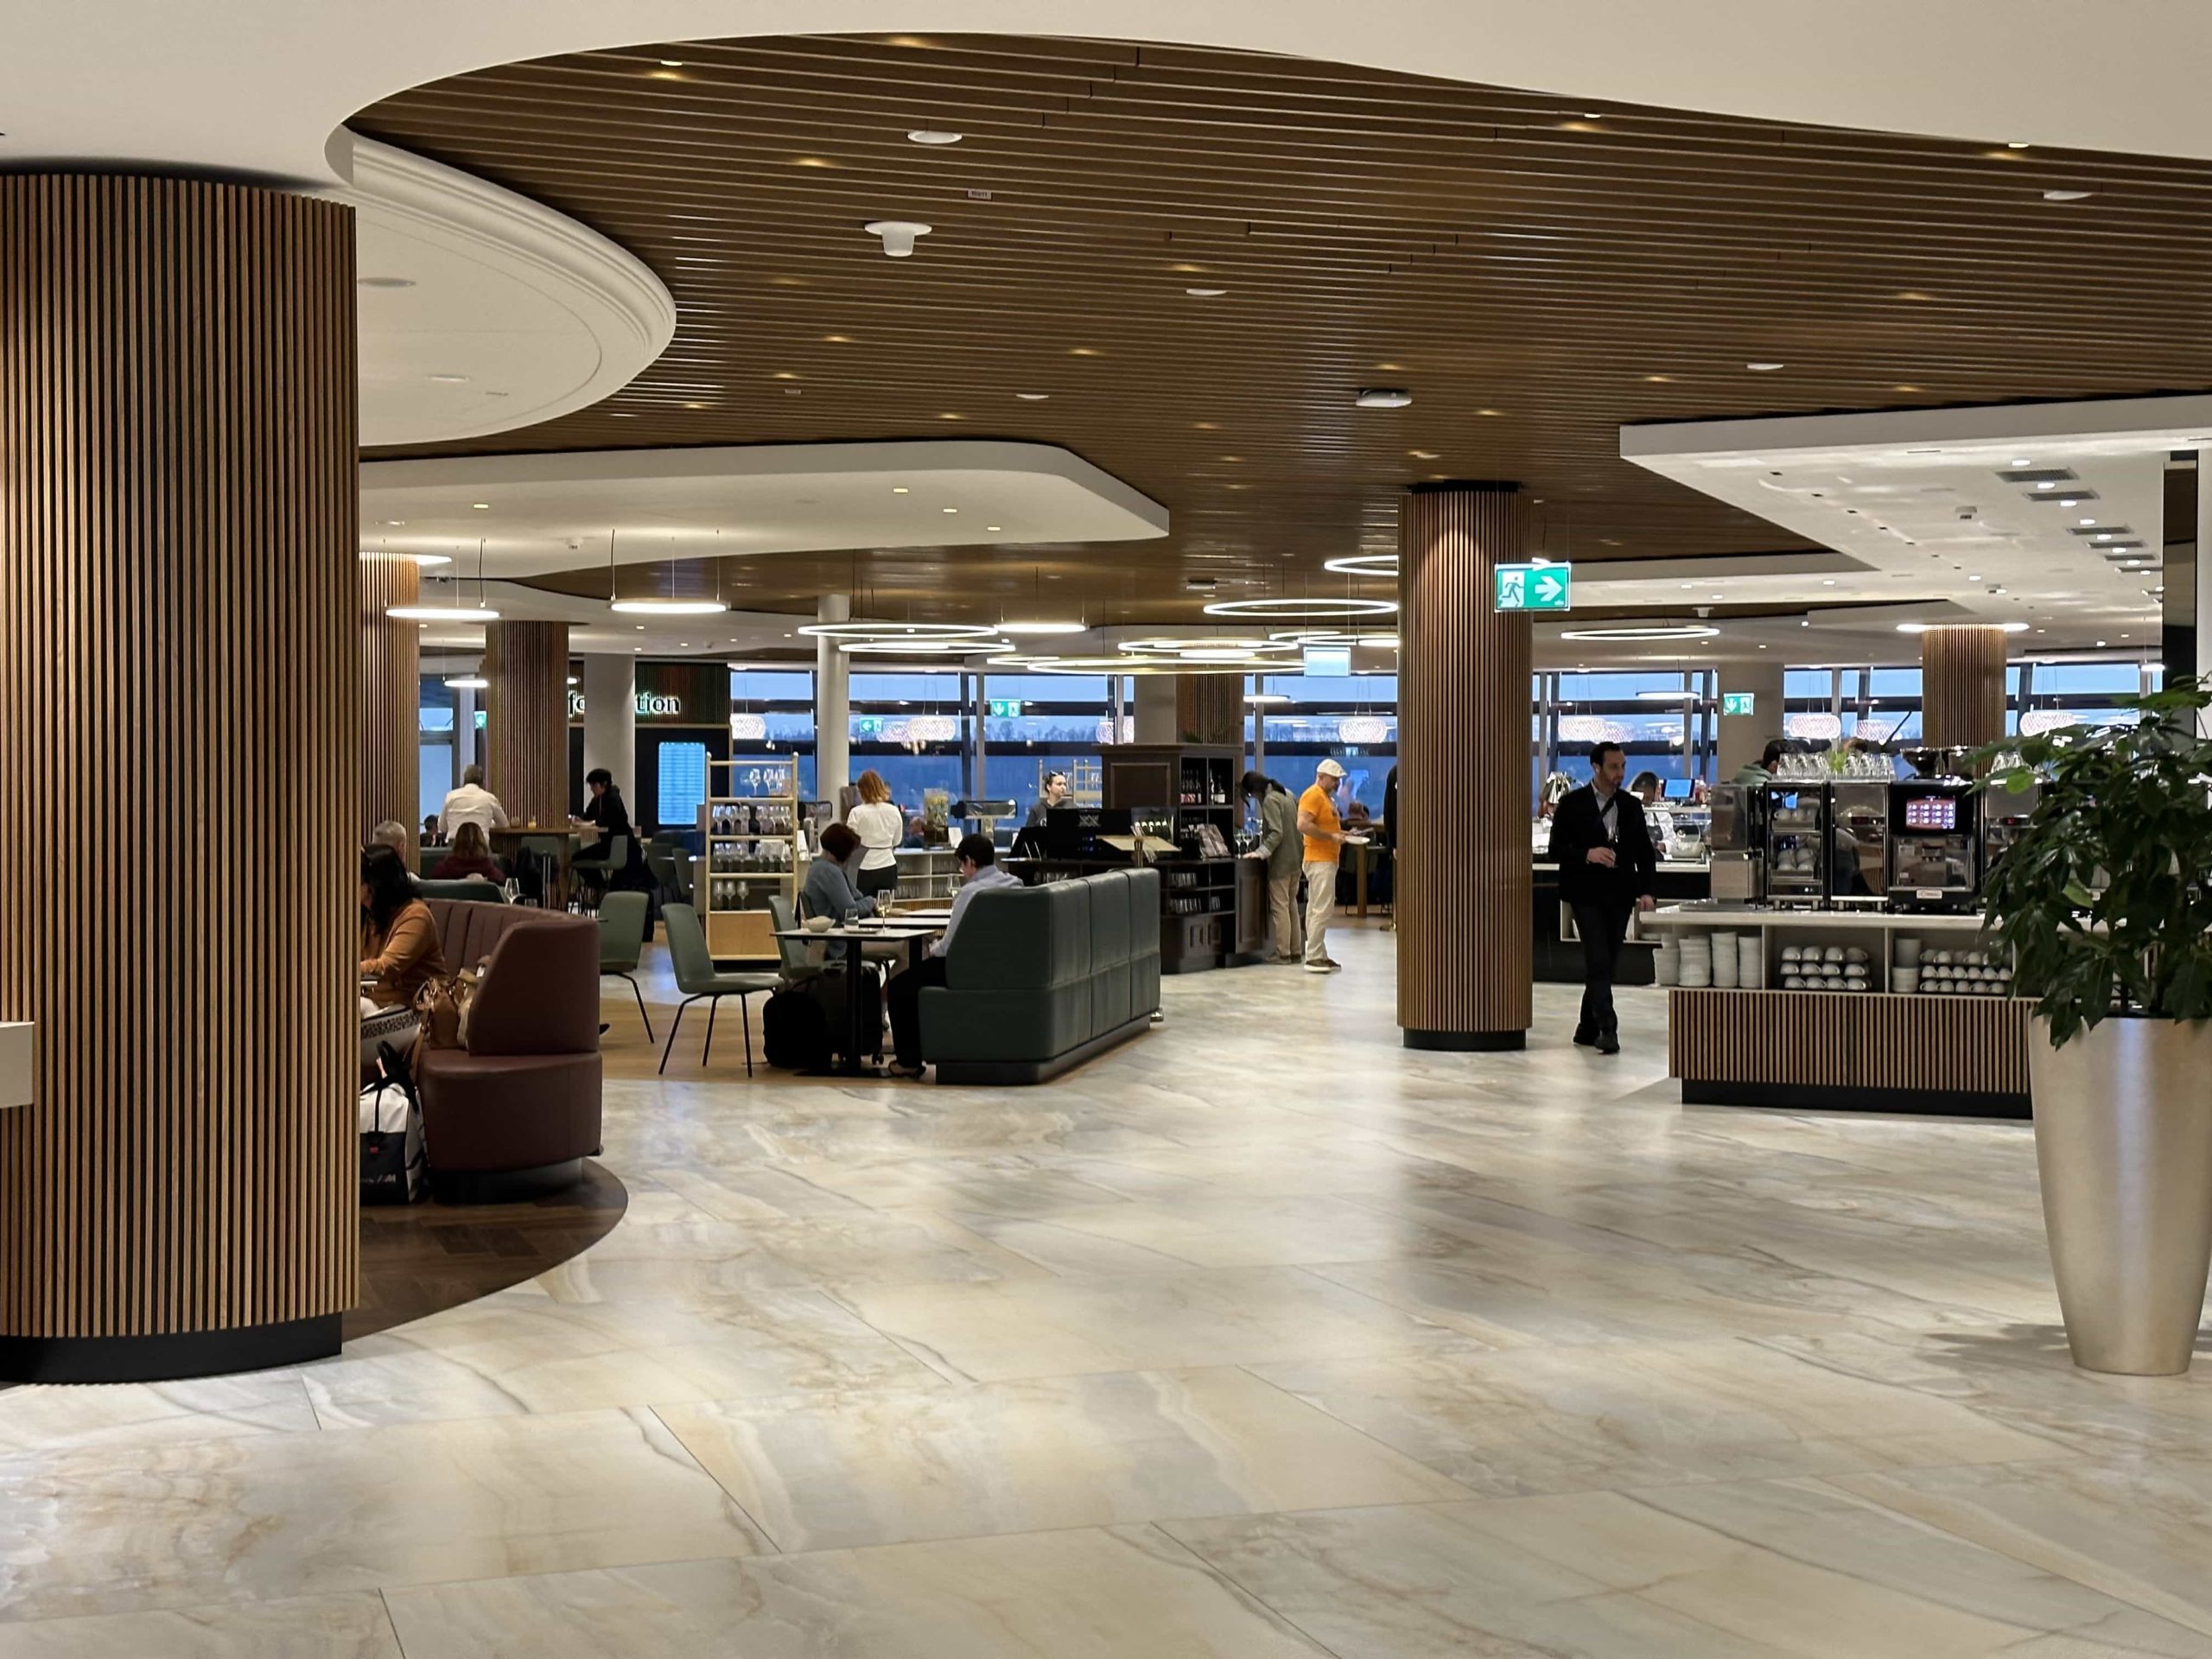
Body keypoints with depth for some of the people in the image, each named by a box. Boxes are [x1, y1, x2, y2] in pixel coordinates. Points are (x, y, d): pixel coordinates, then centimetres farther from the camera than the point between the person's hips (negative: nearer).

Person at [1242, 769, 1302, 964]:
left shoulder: (1270, 801, -15)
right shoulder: (1287, 794, 11)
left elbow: (1276, 833, -23)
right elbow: (1299, 825, 16)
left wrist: (1261, 852, -22)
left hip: (1280, 862, -9)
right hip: (1295, 859, 9)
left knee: (1280, 906, -4)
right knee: (1291, 905, 14)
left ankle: (1282, 952, -2)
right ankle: (1294, 950, 17)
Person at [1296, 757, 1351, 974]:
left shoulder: (1327, 797, 19)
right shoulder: (1313, 796, -12)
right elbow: (1303, 825, -23)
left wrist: (1342, 834, 12)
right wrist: (1332, 837, -20)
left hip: (1327, 860, 10)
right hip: (1319, 860, -10)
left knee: (1316, 909, 11)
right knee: (1322, 909, -11)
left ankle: (1319, 955, 14)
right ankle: (1313, 957, -11)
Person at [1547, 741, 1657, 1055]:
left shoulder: (1630, 806, 10)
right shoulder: (1572, 805, -1)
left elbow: (1645, 852, 12)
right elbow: (1556, 850, -3)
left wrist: (1645, 891, -1)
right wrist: (1588, 855, -20)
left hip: (1619, 895, 4)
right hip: (1587, 895, -4)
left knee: (1606, 963, 8)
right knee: (1598, 962, -13)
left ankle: (1587, 1029, 19)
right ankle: (1607, 1029, -15)